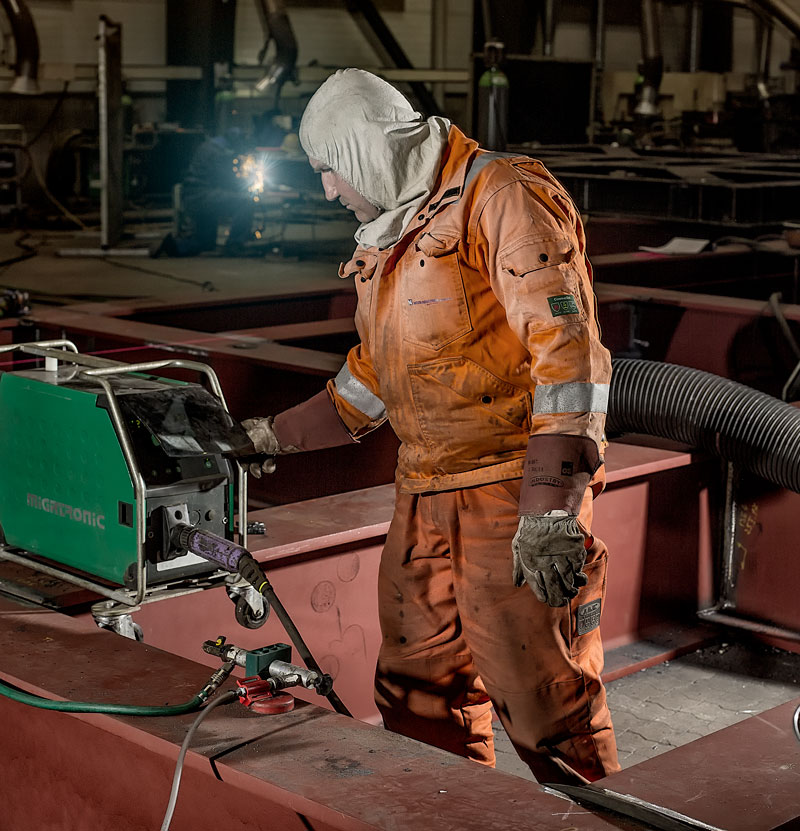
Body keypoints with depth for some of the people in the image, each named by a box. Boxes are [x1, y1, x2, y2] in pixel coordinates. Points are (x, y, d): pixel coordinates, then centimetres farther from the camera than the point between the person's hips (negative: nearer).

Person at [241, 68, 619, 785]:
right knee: (417, 692, 13)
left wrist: (550, 508, -26)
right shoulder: (390, 237, 19)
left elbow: (566, 346, -20)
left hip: (513, 484, -9)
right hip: (425, 491, 9)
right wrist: (279, 435, 30)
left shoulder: (504, 196, -10)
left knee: (539, 692, -6)